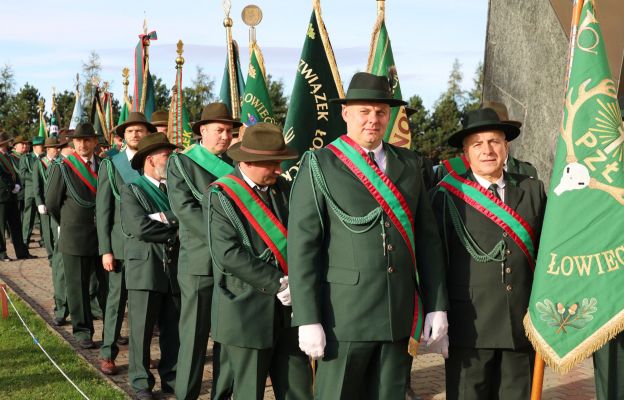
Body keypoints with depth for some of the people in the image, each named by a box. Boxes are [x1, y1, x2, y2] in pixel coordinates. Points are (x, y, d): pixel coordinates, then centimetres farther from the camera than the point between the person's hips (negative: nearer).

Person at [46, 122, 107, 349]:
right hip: (75, 237, -3)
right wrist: (68, 224, 10)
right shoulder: (63, 168, -3)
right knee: (78, 287, 3)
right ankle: (82, 331, 14)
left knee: (108, 284, 6)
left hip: (103, 235, 3)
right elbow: (52, 203, 2)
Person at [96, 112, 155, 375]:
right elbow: (103, 210, 0)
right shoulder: (110, 165, 3)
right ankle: (108, 353, 10)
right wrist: (105, 249, -6)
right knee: (117, 298, 2)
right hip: (120, 243, -1)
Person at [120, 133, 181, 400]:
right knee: (142, 330, 2)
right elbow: (139, 227, -15)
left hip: (175, 269, 4)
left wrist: (165, 219, -12)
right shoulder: (132, 191, -1)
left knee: (174, 330, 9)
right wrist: (176, 229, -6)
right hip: (145, 269, -4)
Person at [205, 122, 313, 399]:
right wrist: (277, 283, -16)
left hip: (288, 310, 5)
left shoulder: (285, 189, 10)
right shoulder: (220, 196, -7)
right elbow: (229, 254, -17)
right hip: (247, 312, -5)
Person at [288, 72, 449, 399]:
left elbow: (427, 238, 11)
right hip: (344, 314, -4)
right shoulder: (319, 166, -2)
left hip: (400, 315, 4)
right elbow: (302, 245, -7)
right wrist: (308, 320, -13)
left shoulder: (408, 165, 11)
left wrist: (436, 305, 6)